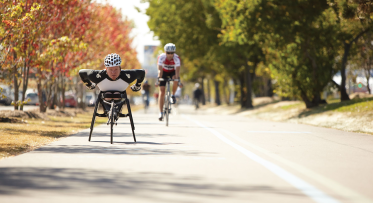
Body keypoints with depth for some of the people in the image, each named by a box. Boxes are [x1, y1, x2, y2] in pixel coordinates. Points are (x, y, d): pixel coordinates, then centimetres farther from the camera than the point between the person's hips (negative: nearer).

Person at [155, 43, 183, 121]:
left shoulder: (177, 58, -31)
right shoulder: (161, 57, -31)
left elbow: (177, 70, -39)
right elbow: (160, 70, -38)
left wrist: (178, 80, -52)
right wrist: (158, 80, -49)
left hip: (172, 71, 0)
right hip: (164, 72, 0)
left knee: (175, 79, -35)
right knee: (162, 92, -11)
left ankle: (173, 95, -6)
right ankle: (161, 113, -8)